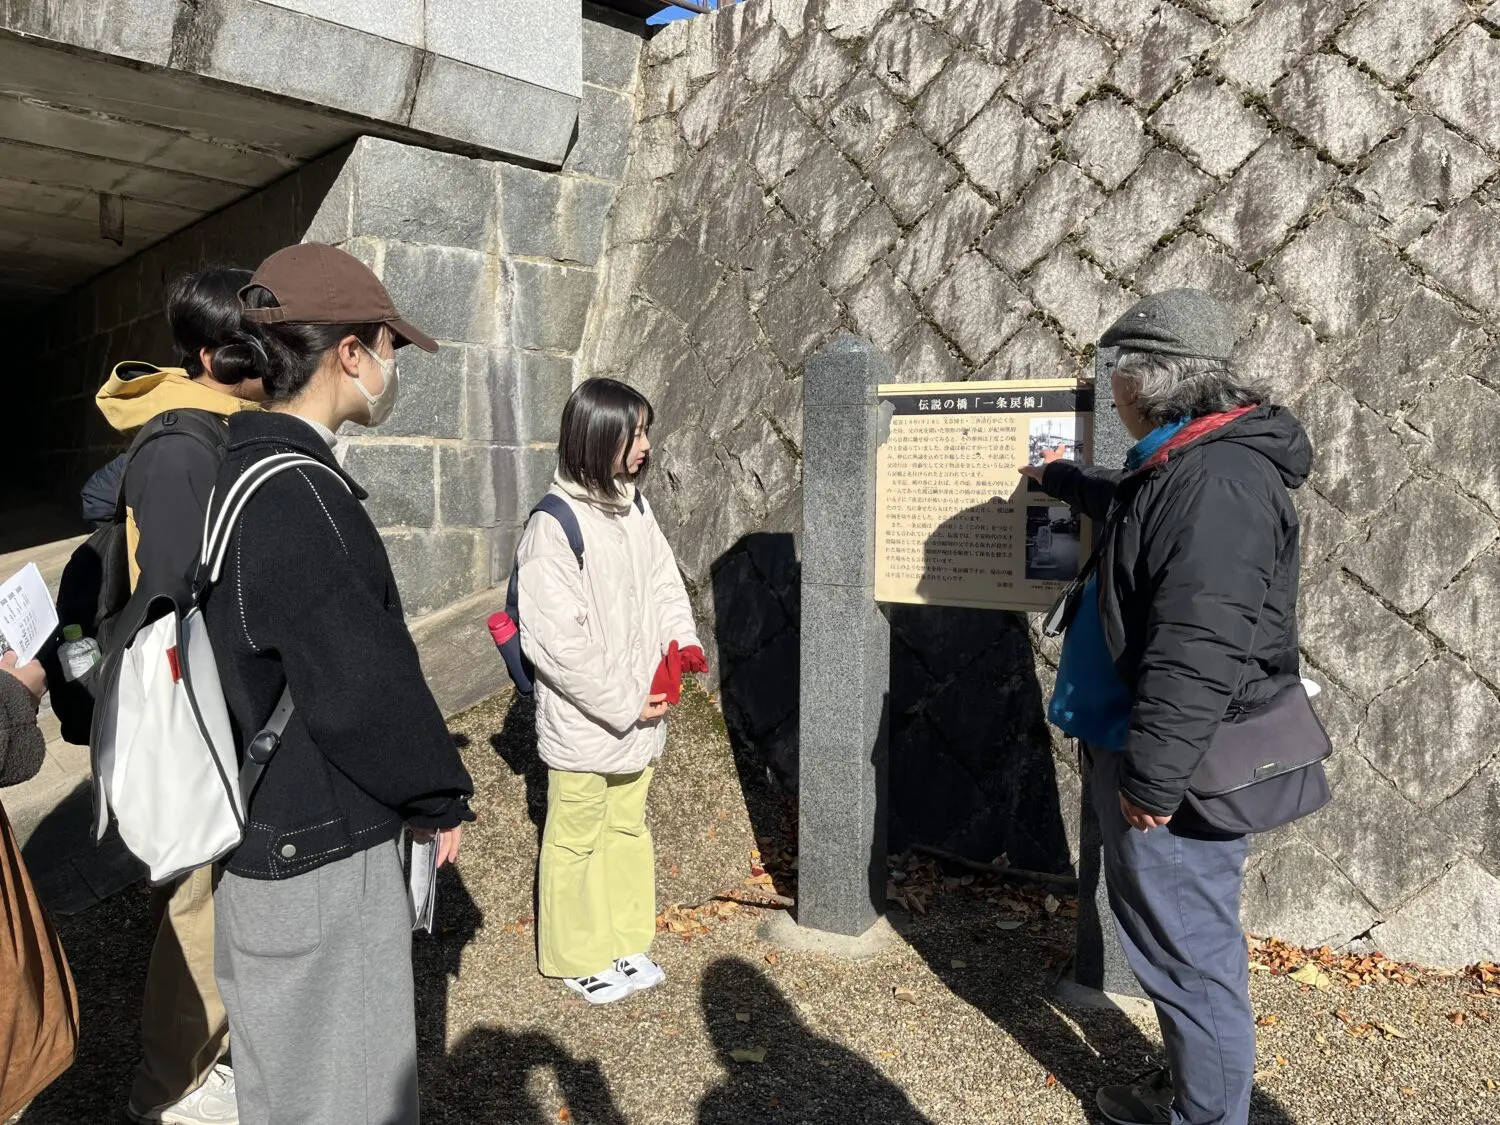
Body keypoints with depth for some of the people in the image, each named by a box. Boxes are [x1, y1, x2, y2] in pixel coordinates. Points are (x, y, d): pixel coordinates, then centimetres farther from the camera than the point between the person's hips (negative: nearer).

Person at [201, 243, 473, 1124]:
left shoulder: (245, 467, 6)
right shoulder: (297, 498, -25)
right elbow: (365, 689, -24)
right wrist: (444, 798, -8)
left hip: (269, 823, 10)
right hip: (319, 852, -9)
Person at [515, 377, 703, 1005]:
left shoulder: (634, 506, 2)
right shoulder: (554, 527, -22)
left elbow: (663, 578, 13)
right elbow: (558, 641, -24)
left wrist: (682, 639, -5)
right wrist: (625, 703, -19)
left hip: (639, 713, 8)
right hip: (583, 721, -7)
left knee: (628, 829, 22)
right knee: (577, 840, 12)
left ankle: (626, 941, 40)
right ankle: (578, 958, 32)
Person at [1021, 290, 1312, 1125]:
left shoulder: (1217, 481, -23)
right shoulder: (1191, 464, 11)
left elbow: (1198, 655, -29)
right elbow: (1131, 506, 36)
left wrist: (1153, 777, -25)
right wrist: (1063, 480, 51)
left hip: (1179, 770, -11)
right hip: (1150, 751, 11)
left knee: (1187, 942, 3)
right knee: (1181, 934, 20)